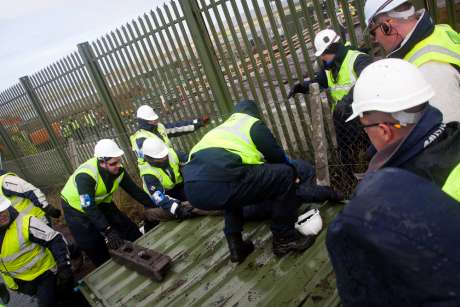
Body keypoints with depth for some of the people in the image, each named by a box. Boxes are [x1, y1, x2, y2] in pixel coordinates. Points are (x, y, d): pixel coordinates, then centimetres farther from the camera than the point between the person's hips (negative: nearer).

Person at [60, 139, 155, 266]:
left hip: (101, 203, 6)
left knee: (130, 229, 3)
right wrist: (108, 231, -45)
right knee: (95, 248, -5)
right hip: (77, 207, -5)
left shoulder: (117, 169, -19)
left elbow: (134, 190, -11)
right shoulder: (85, 176, -37)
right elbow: (89, 207, -39)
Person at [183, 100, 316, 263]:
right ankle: (284, 238, 20)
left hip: (192, 188, 8)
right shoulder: (253, 124, 18)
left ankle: (236, 245, 32)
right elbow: (277, 156, 22)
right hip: (218, 184, -8)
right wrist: (292, 174, 45)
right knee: (284, 175, 7)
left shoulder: (223, 127, 36)